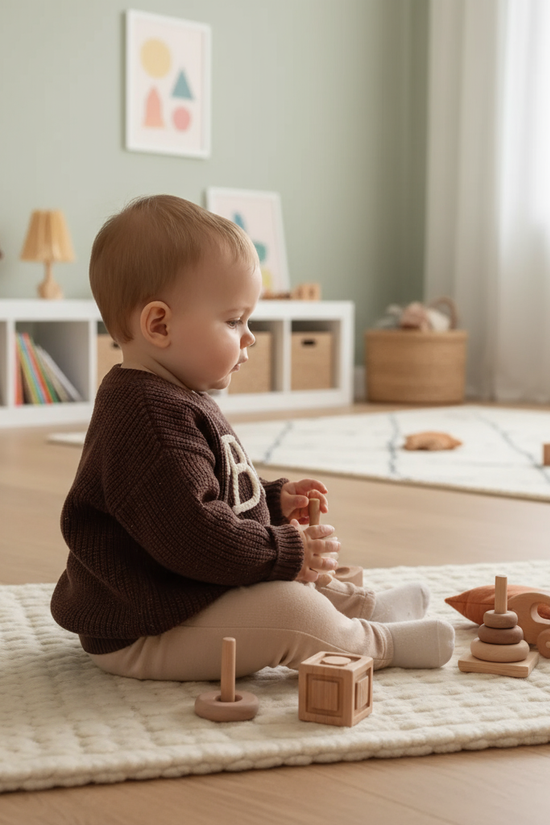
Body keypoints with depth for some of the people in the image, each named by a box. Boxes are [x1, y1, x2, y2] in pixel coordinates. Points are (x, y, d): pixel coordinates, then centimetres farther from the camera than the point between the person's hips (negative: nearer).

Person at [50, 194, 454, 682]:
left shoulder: (172, 400, 11)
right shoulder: (151, 418, -27)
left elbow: (209, 496, 25)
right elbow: (191, 536, -33)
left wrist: (273, 500, 13)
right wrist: (287, 551, -23)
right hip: (141, 636, -12)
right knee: (287, 609, -22)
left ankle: (364, 606, 39)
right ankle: (378, 644, -2)